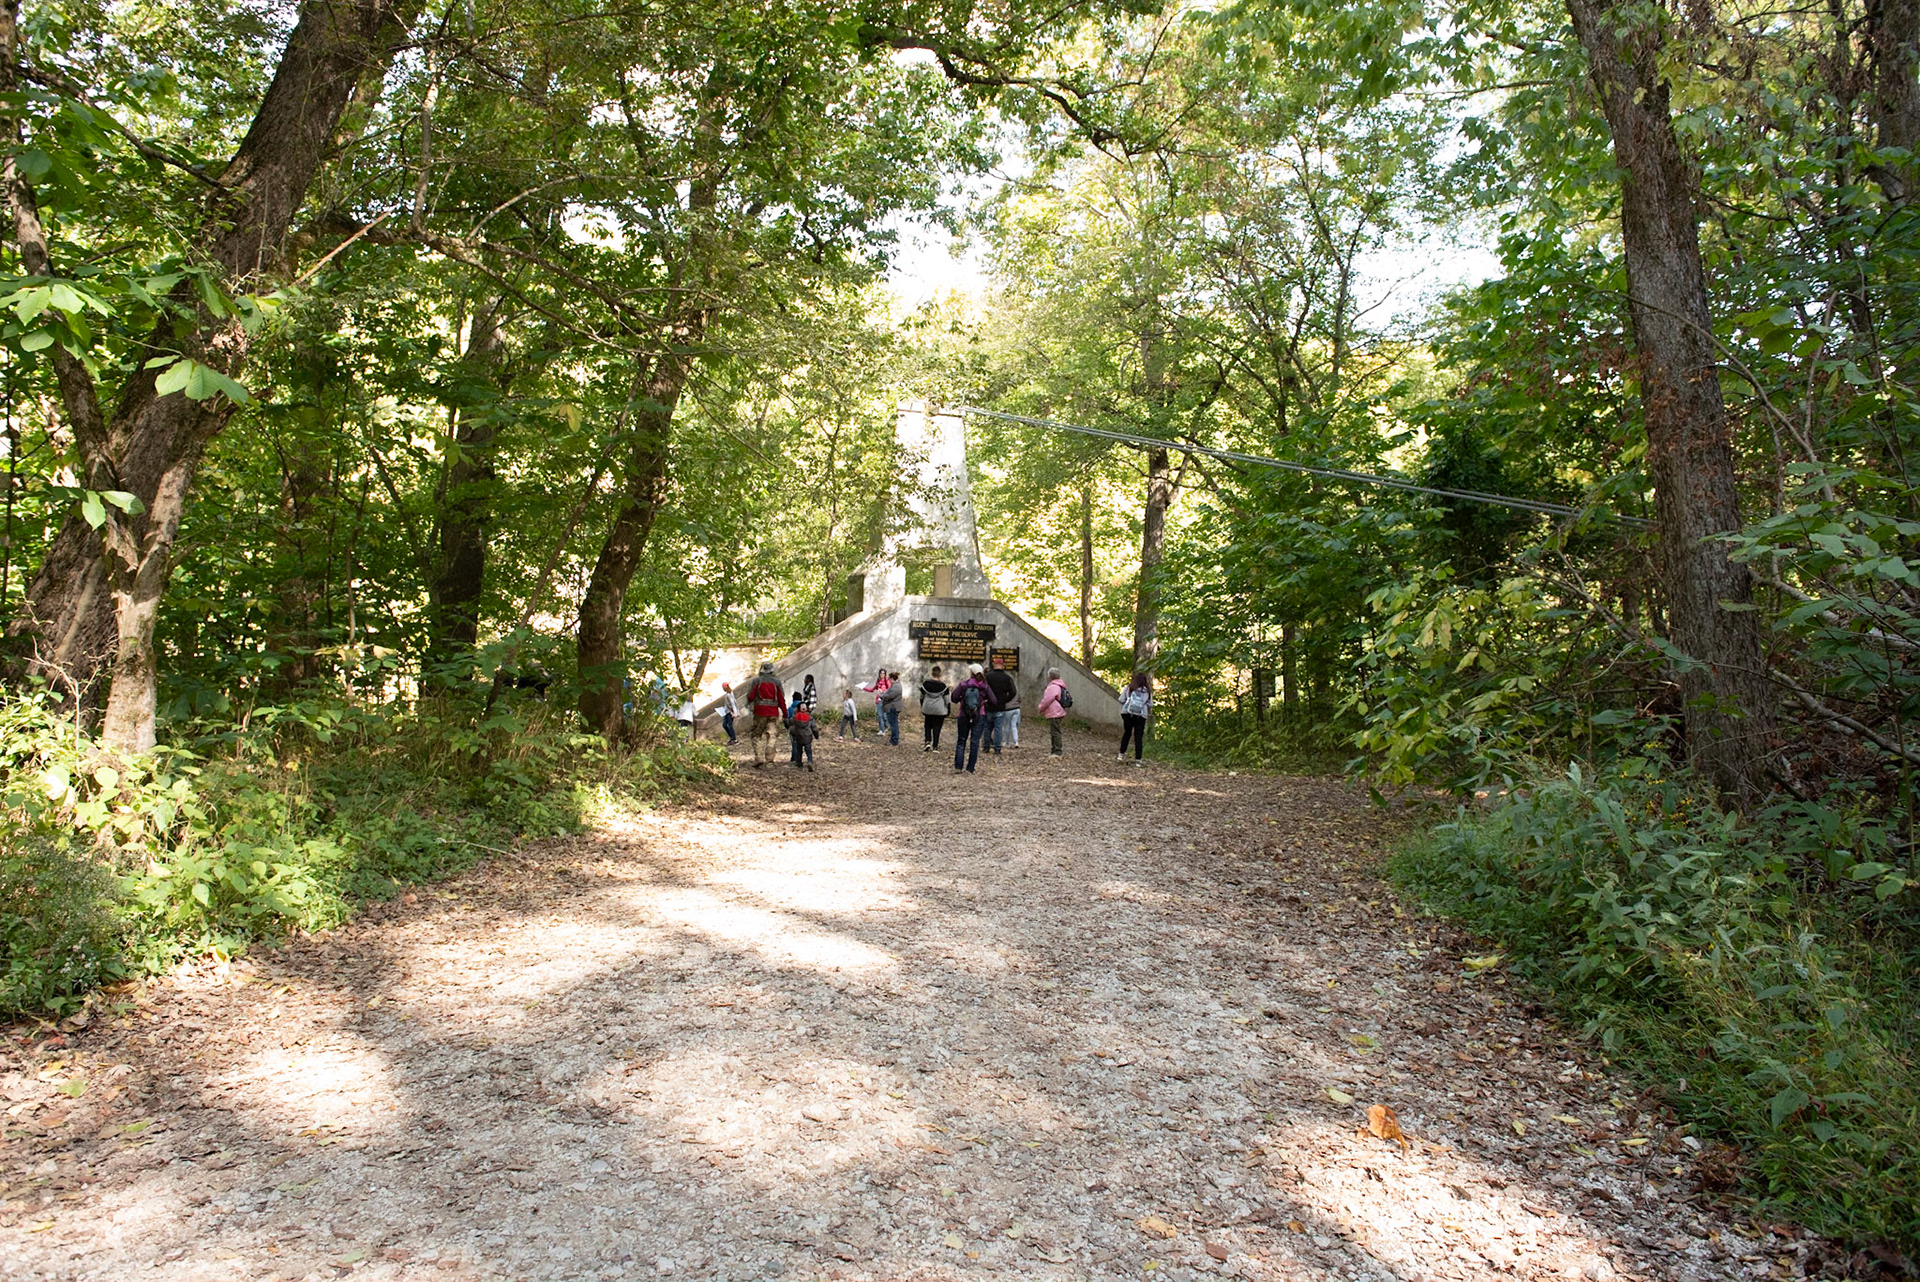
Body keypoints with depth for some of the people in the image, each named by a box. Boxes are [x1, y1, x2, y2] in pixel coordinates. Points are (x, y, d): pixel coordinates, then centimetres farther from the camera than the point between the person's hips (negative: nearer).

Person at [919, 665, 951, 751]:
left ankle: (928, 742, -1)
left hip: (927, 709, 2)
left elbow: (921, 697, 8)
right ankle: (935, 746, 7)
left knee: (927, 726, 17)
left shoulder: (925, 683, -3)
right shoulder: (943, 685, -10)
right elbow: (947, 699, -6)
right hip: (940, 710, -2)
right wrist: (949, 709, 6)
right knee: (937, 727, 5)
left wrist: (922, 707, 21)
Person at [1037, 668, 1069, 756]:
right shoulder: (1059, 686, 17)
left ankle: (1058, 751, -8)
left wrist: (1041, 708, -1)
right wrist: (1043, 708, 23)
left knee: (1055, 732, -9)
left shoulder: (1053, 687, -18)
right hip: (1057, 713, 11)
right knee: (1053, 732, 16)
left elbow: (1047, 700, -18)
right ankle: (1053, 751, 22)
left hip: (1055, 714, -11)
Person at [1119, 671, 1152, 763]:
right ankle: (1137, 760, -1)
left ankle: (1121, 755, 18)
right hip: (1141, 715, 0)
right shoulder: (1148, 690, 5)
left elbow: (1121, 700, 1)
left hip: (1127, 713, 1)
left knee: (1126, 734, 17)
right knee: (1139, 737, 2)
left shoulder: (1129, 687, 2)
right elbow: (1150, 705, 5)